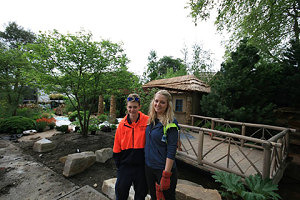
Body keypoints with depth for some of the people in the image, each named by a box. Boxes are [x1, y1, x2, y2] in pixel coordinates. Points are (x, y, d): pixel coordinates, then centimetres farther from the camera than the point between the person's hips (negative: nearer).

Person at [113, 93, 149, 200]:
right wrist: (118, 163, 6)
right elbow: (117, 146, 4)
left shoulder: (147, 121, -13)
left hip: (141, 164, -1)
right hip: (125, 165, 2)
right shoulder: (122, 124, -4)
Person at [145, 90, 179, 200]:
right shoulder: (150, 120, 1)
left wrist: (166, 175, -18)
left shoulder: (171, 124, -18)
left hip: (163, 168, -5)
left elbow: (171, 151, -18)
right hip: (148, 166, 6)